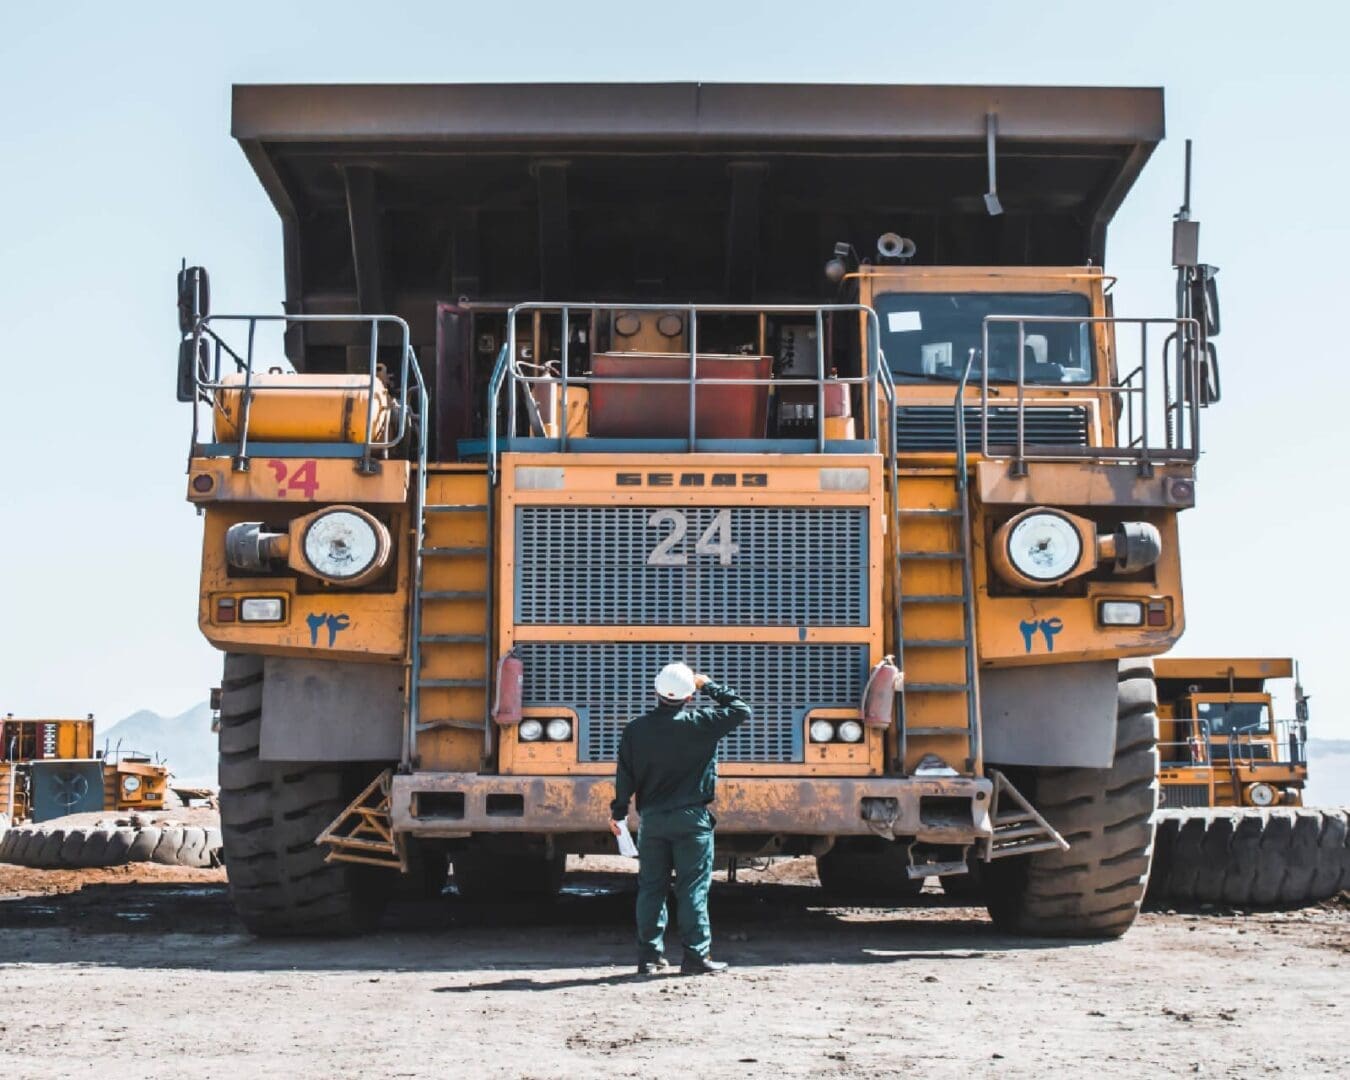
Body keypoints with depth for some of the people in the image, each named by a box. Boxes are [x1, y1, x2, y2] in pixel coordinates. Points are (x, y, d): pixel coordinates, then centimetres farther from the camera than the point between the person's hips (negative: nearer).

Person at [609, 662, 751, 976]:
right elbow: (740, 710, -1)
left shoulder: (636, 730, 0)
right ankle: (696, 956, 0)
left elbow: (625, 776, 4)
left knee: (651, 887, 9)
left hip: (652, 819, 3)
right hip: (691, 820, -3)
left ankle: (649, 956, 11)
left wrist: (618, 811, 15)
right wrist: (709, 686, 7)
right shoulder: (700, 723, -10)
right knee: (693, 888, 1)